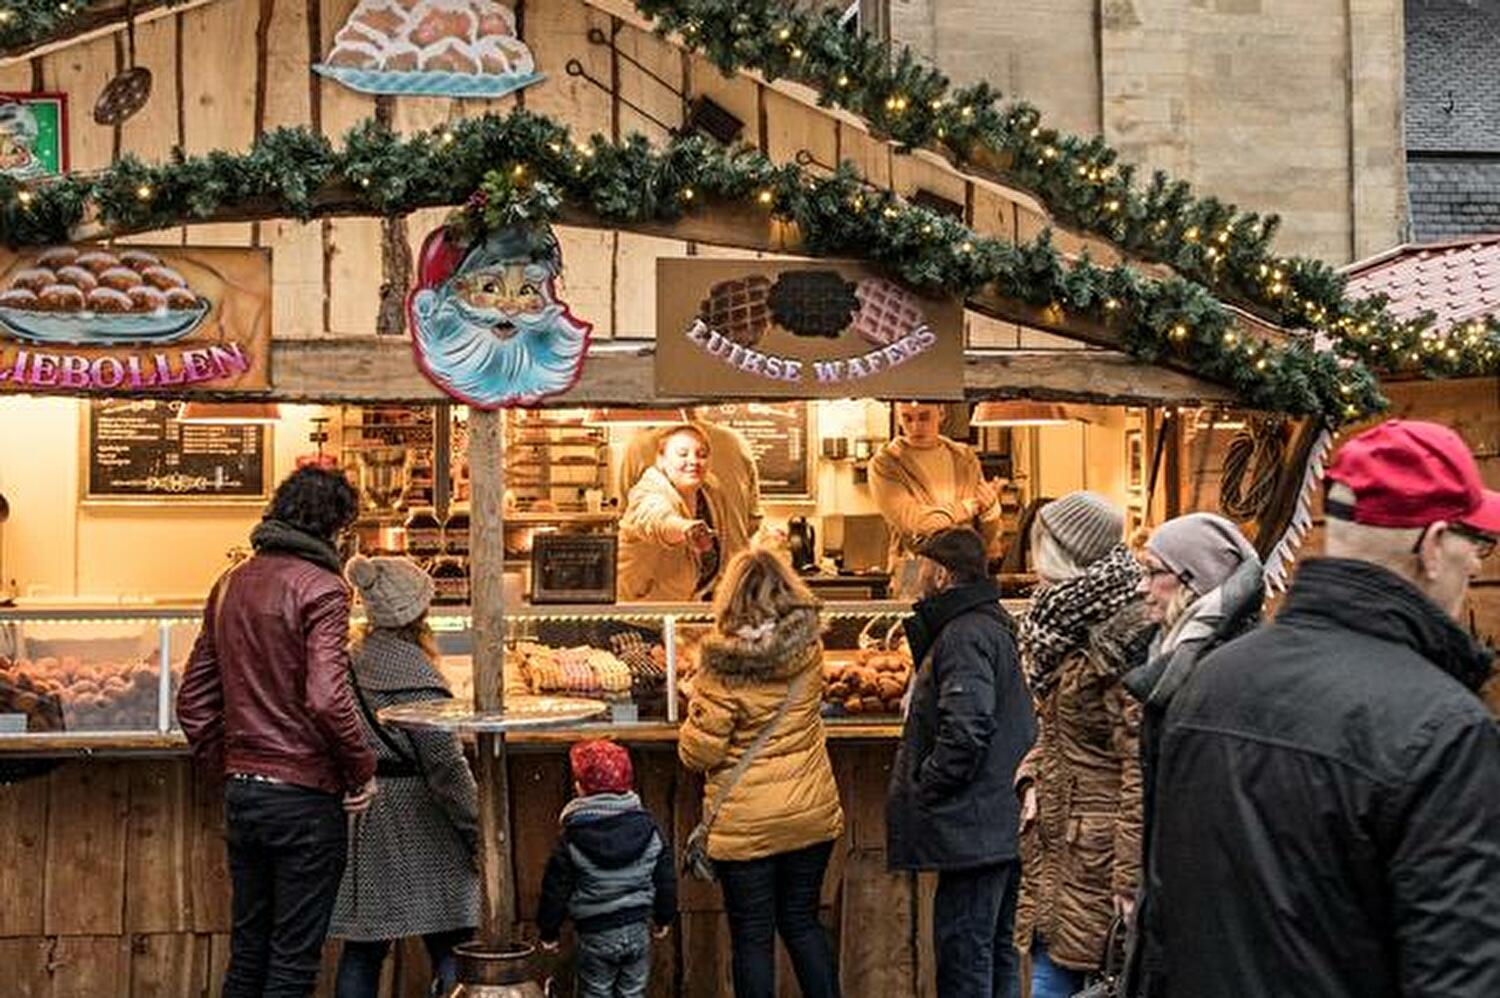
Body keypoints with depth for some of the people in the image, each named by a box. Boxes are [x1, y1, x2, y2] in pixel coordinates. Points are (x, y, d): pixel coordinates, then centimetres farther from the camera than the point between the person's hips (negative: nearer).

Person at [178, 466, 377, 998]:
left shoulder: (230, 585, 10)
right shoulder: (319, 587, -12)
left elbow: (193, 700, 12)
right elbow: (326, 699, -23)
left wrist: (224, 766, 18)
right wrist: (362, 769, -10)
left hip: (241, 792, 7)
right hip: (304, 795, -7)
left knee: (247, 950, 17)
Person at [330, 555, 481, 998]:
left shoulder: (349, 658, 9)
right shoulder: (413, 669, -14)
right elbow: (445, 763, -15)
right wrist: (476, 829, -9)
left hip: (358, 818, 8)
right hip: (413, 815, -7)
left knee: (362, 947, 11)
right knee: (450, 946, -1)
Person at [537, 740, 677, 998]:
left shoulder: (571, 841, -10)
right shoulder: (648, 829, -1)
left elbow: (556, 890, -5)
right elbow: (665, 879, 6)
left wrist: (549, 932, 7)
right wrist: (665, 918, 20)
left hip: (595, 935, -3)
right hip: (638, 930, 3)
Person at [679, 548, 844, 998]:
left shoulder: (722, 665, -18)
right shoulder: (809, 647, -5)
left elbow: (699, 750, -14)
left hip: (745, 824, -4)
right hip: (811, 813, 4)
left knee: (752, 936, 7)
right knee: (802, 923, 18)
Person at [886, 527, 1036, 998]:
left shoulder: (964, 635, -15)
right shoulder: (993, 625, 16)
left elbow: (965, 730, -24)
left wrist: (924, 788, -13)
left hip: (974, 830, -10)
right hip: (1003, 828, 10)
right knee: (997, 952, 17)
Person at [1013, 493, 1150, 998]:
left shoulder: (1122, 645, -17)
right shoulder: (1067, 633, 13)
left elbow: (1141, 767, -20)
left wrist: (1131, 876, -21)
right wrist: (1031, 777, 5)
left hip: (1097, 855, -9)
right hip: (1054, 844, 9)